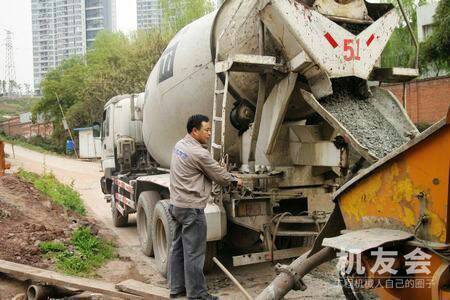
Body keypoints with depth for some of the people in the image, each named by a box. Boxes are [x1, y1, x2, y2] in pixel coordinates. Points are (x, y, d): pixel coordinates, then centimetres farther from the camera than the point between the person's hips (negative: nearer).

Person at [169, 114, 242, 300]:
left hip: (176, 204, 10)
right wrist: (234, 181, 10)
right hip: (191, 208, -10)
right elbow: (219, 175, -8)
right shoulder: (198, 153, -20)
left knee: (177, 248, 16)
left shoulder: (179, 145, 8)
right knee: (194, 253, -1)